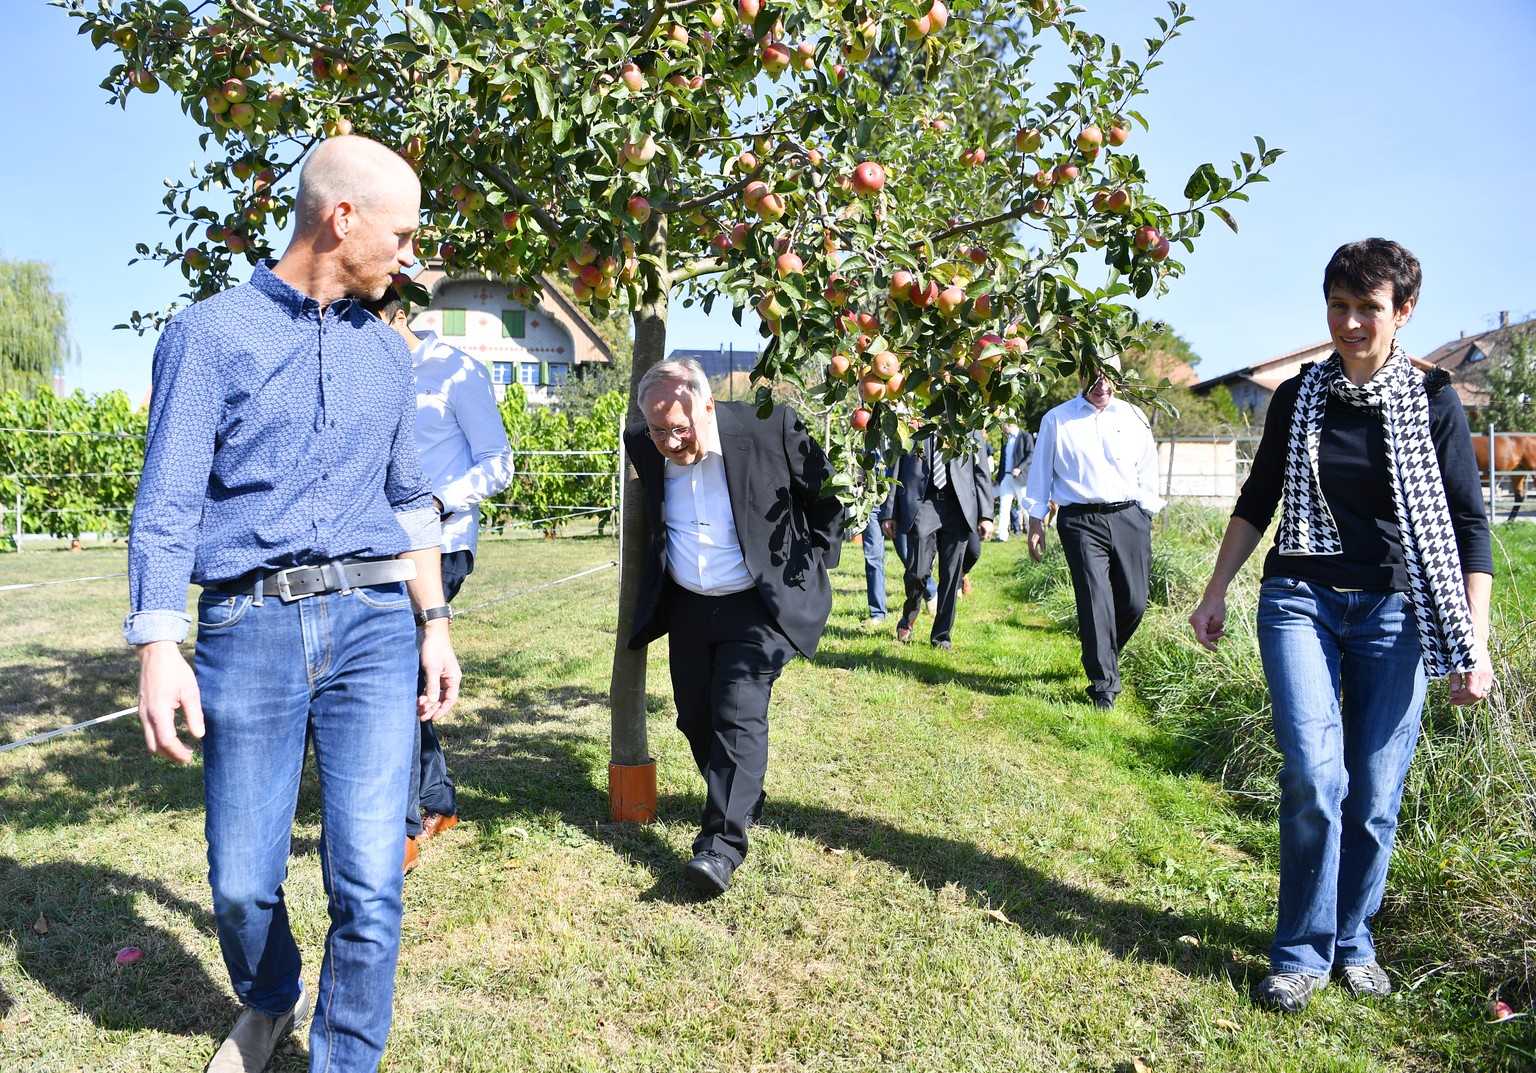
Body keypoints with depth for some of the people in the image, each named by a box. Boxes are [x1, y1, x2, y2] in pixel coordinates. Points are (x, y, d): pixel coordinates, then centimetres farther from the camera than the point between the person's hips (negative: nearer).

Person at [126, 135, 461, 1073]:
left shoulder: (384, 349, 15)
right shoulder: (210, 333, 1)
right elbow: (169, 502, -4)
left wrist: (436, 624, 15)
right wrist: (158, 648, -14)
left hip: (374, 620, 3)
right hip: (248, 626, -2)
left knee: (369, 881, -6)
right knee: (242, 881, 8)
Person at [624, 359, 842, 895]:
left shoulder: (770, 428, -16)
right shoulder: (644, 445, -4)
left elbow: (829, 496, -3)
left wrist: (813, 566, -4)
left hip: (755, 605, -5)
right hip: (686, 605, 5)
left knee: (739, 714, -14)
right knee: (695, 717, 10)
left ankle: (722, 843, -10)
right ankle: (743, 801, 34)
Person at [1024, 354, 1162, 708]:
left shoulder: (1134, 418, 13)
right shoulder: (1057, 420, 7)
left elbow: (1147, 471, 15)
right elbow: (1040, 473, 10)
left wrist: (1146, 519, 9)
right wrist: (1036, 522, 6)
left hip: (1129, 518, 3)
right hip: (1081, 521, -3)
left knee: (1134, 603, 2)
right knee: (1095, 603, -8)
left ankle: (1102, 656, 30)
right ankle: (1104, 685, 0)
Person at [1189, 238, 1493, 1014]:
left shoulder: (1432, 402, 1)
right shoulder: (1296, 398, 6)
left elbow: (1468, 526, 0)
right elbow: (1256, 503, 14)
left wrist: (1475, 644, -5)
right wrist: (1215, 593, 11)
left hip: (1393, 609, 0)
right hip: (1300, 600, 1)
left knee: (1376, 794, 2)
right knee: (1314, 777, -11)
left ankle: (1353, 941, 23)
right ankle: (1303, 952, 4)